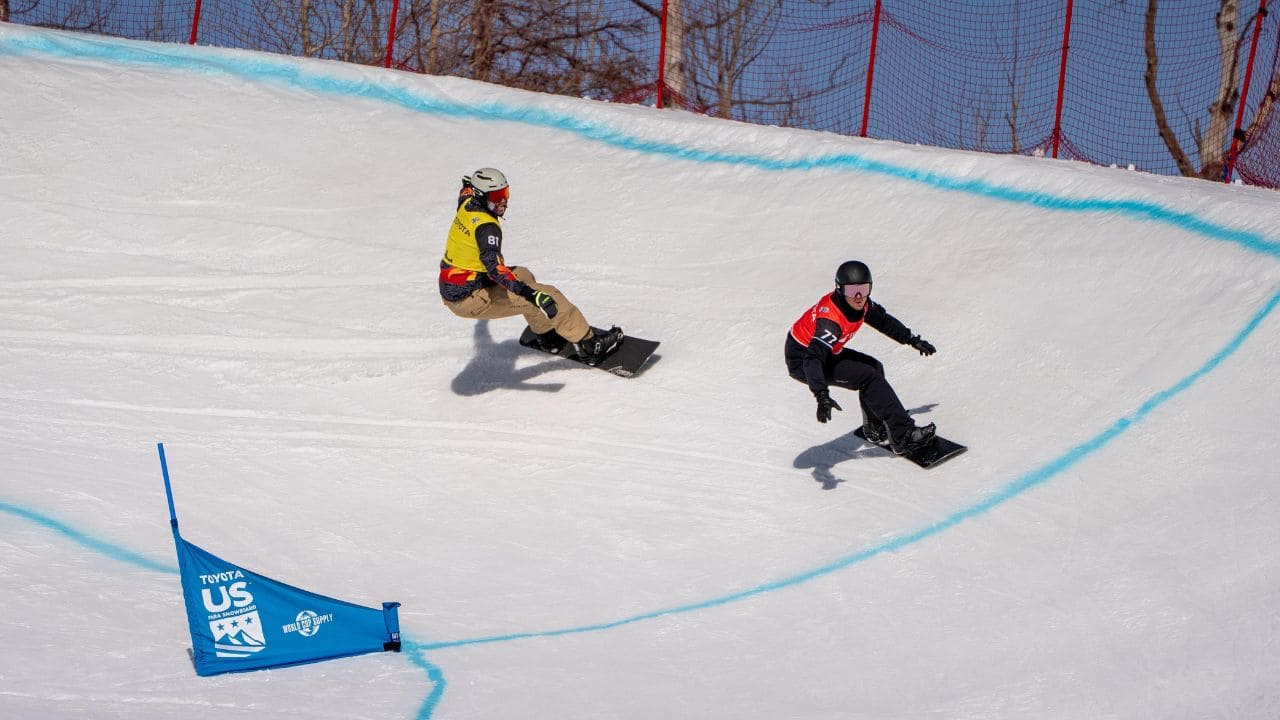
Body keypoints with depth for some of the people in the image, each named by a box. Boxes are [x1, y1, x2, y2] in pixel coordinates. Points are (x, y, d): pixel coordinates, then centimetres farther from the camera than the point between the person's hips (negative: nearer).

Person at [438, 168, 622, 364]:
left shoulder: (467, 204, 2)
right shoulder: (487, 227, -25)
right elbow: (494, 267, -39)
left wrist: (469, 184, 54)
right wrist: (531, 294, -48)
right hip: (470, 300, -10)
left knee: (522, 274, 28)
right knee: (547, 295, -9)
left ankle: (548, 336, 33)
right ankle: (588, 345, -3)